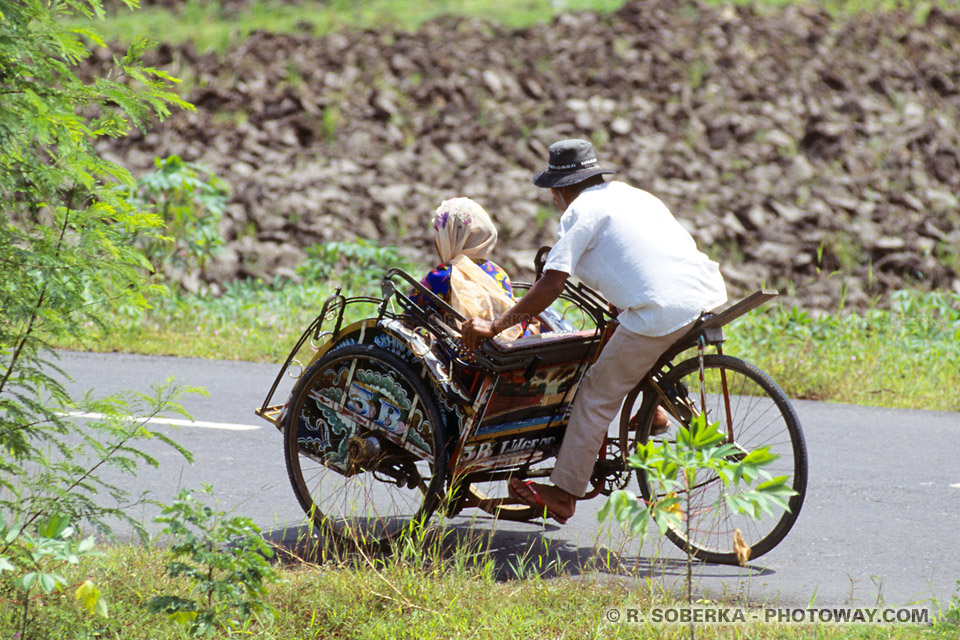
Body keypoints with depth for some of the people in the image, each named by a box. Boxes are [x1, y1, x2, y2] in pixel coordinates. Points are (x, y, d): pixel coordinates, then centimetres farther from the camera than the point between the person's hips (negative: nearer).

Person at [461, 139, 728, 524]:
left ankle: (563, 495, 8)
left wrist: (494, 326, 1)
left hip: (664, 311, -8)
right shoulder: (632, 195, 25)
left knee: (597, 395, 4)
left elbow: (549, 286, -6)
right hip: (711, 293, 8)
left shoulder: (582, 211, 1)